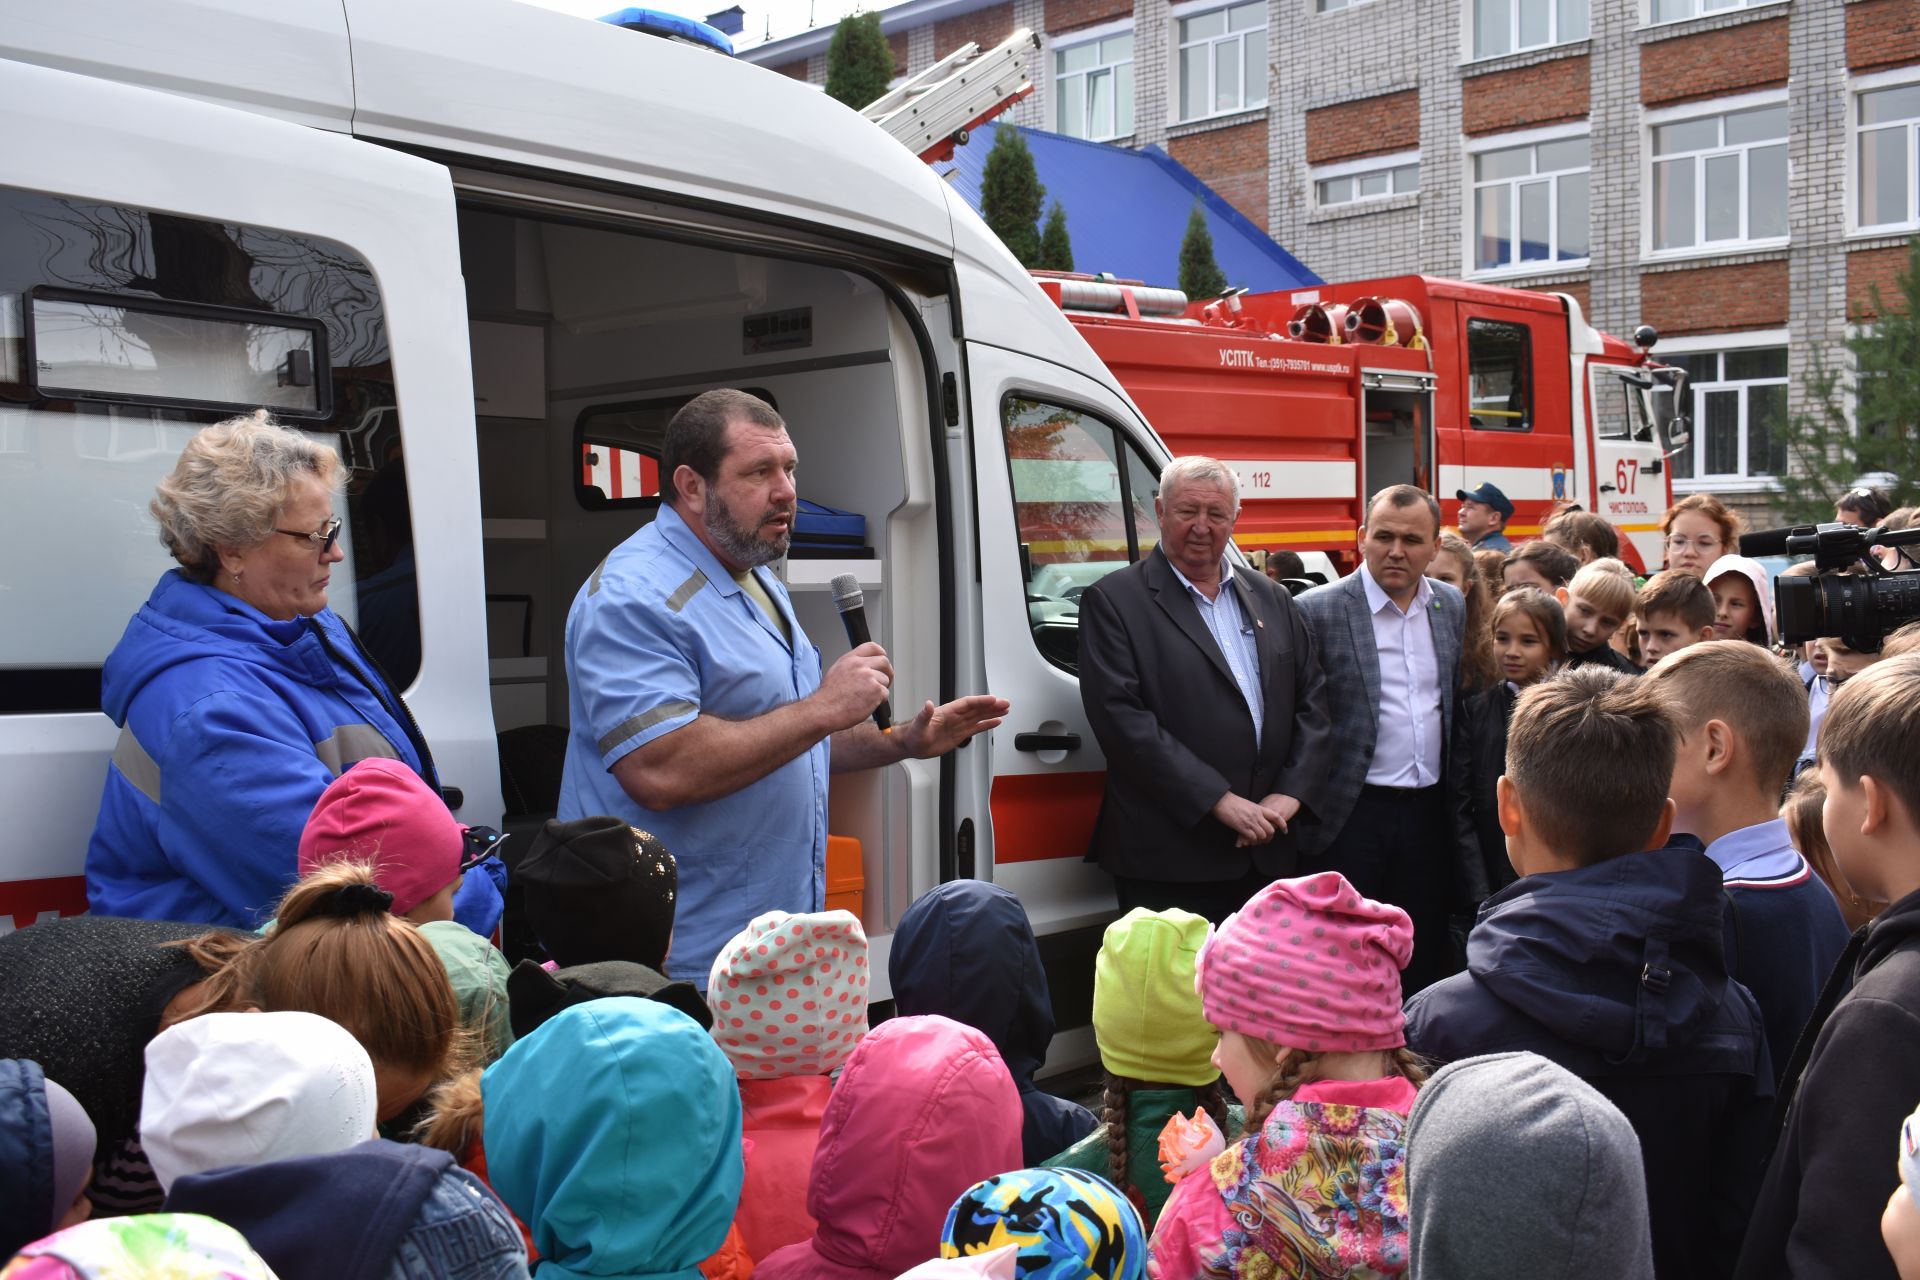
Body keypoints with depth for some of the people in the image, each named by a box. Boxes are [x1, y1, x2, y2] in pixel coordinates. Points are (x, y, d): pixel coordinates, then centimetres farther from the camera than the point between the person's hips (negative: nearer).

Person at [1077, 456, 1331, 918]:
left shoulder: (1273, 601, 15)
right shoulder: (1113, 601, -4)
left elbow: (1312, 702, 14)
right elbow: (1121, 717, -13)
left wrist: (1289, 795, -2)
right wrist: (1219, 801, -16)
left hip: (1266, 853, 5)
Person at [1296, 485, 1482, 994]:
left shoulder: (1452, 607, 8)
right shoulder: (1319, 610, -8)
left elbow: (1459, 709, 15)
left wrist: (1457, 805, 11)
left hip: (1429, 813, 5)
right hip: (1350, 816, -5)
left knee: (1426, 959, 12)